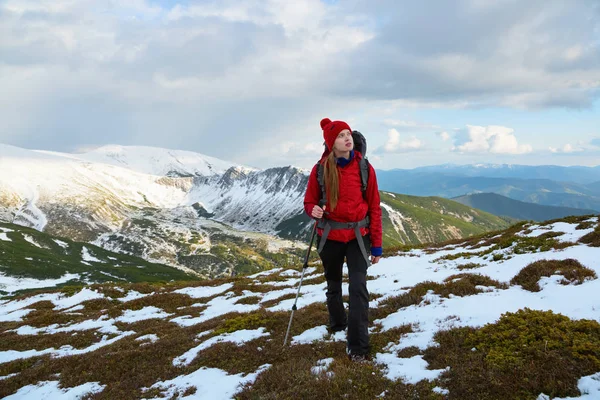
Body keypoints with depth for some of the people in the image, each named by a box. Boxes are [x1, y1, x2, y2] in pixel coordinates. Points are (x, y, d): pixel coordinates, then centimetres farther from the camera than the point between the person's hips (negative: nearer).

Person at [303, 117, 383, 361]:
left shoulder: (364, 168, -7)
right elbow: (310, 201, 3)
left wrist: (376, 244, -3)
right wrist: (314, 211, -22)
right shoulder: (320, 169, -7)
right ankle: (337, 323, 44)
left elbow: (374, 207, -3)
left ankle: (358, 346, -4)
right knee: (333, 285, 18)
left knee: (358, 287, -11)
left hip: (357, 235, -1)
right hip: (329, 236, 1)